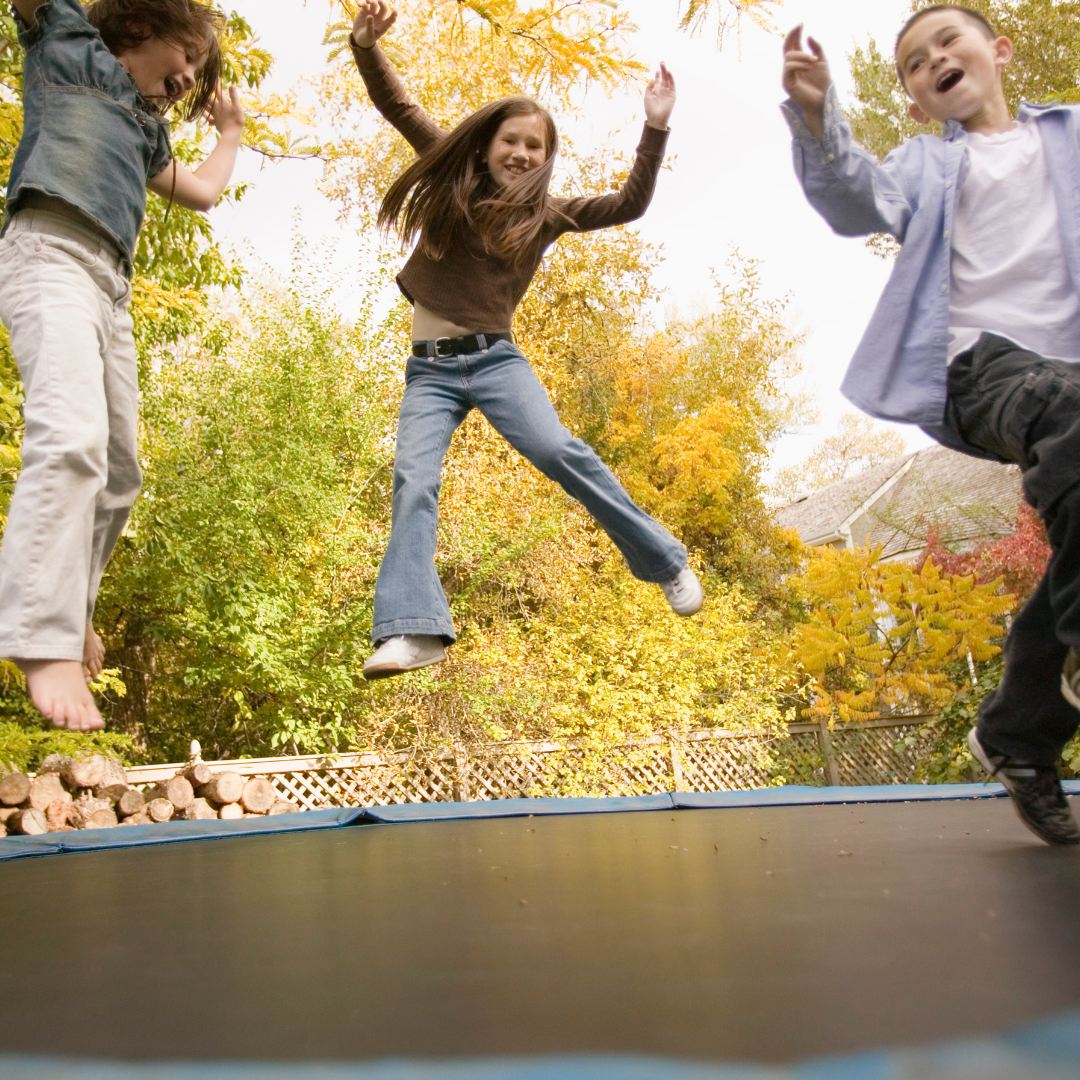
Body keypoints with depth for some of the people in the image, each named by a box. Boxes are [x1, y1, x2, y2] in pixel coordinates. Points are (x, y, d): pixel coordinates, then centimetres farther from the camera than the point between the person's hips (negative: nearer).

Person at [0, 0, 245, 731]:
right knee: (72, 434, -29)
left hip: (112, 283, 8)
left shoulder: (146, 127, 34)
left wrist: (231, 128, 50)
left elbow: (203, 191, 43)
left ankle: (68, 611, 16)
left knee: (119, 472, 3)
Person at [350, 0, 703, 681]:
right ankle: (413, 630, -30)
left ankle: (667, 562, -10)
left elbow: (629, 205, 0)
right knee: (414, 478, -19)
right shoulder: (455, 177, 10)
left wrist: (656, 128, -8)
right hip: (428, 369, 2)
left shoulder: (545, 214, 7)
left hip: (494, 359, -1)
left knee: (559, 452, -23)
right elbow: (396, 105, 12)